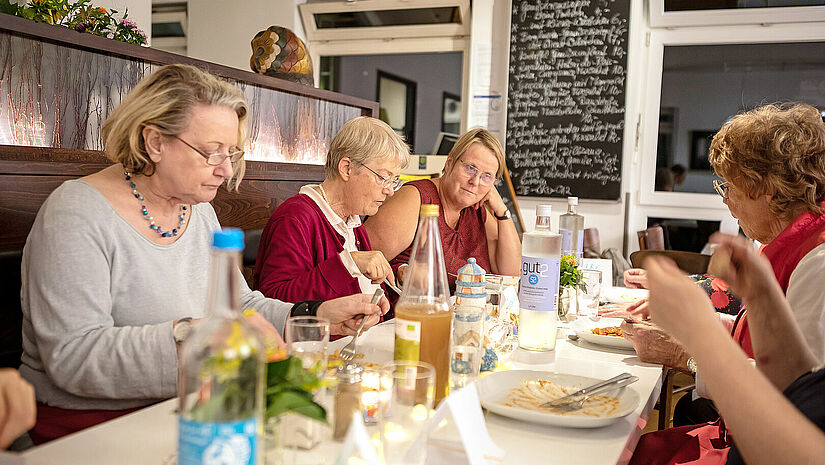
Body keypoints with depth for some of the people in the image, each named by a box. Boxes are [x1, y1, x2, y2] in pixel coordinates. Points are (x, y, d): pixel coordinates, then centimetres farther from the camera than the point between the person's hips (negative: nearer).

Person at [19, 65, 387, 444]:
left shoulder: (200, 212, 10)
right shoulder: (77, 213, -15)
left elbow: (239, 304, 12)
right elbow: (71, 356, -24)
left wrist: (318, 316, -3)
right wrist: (189, 336, -33)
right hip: (89, 423, -6)